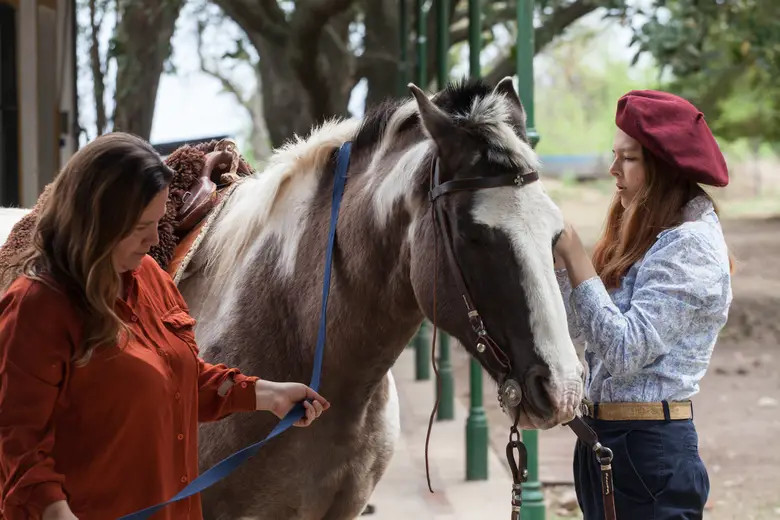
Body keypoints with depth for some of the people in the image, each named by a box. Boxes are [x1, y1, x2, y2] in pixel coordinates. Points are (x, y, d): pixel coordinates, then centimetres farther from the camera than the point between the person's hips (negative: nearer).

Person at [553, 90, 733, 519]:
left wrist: (574, 255, -21)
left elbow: (625, 351, -24)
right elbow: (579, 324, 17)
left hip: (647, 451, -9)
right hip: (601, 437, 9)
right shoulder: (642, 235, 13)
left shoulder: (690, 245, -16)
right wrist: (556, 254, 2)